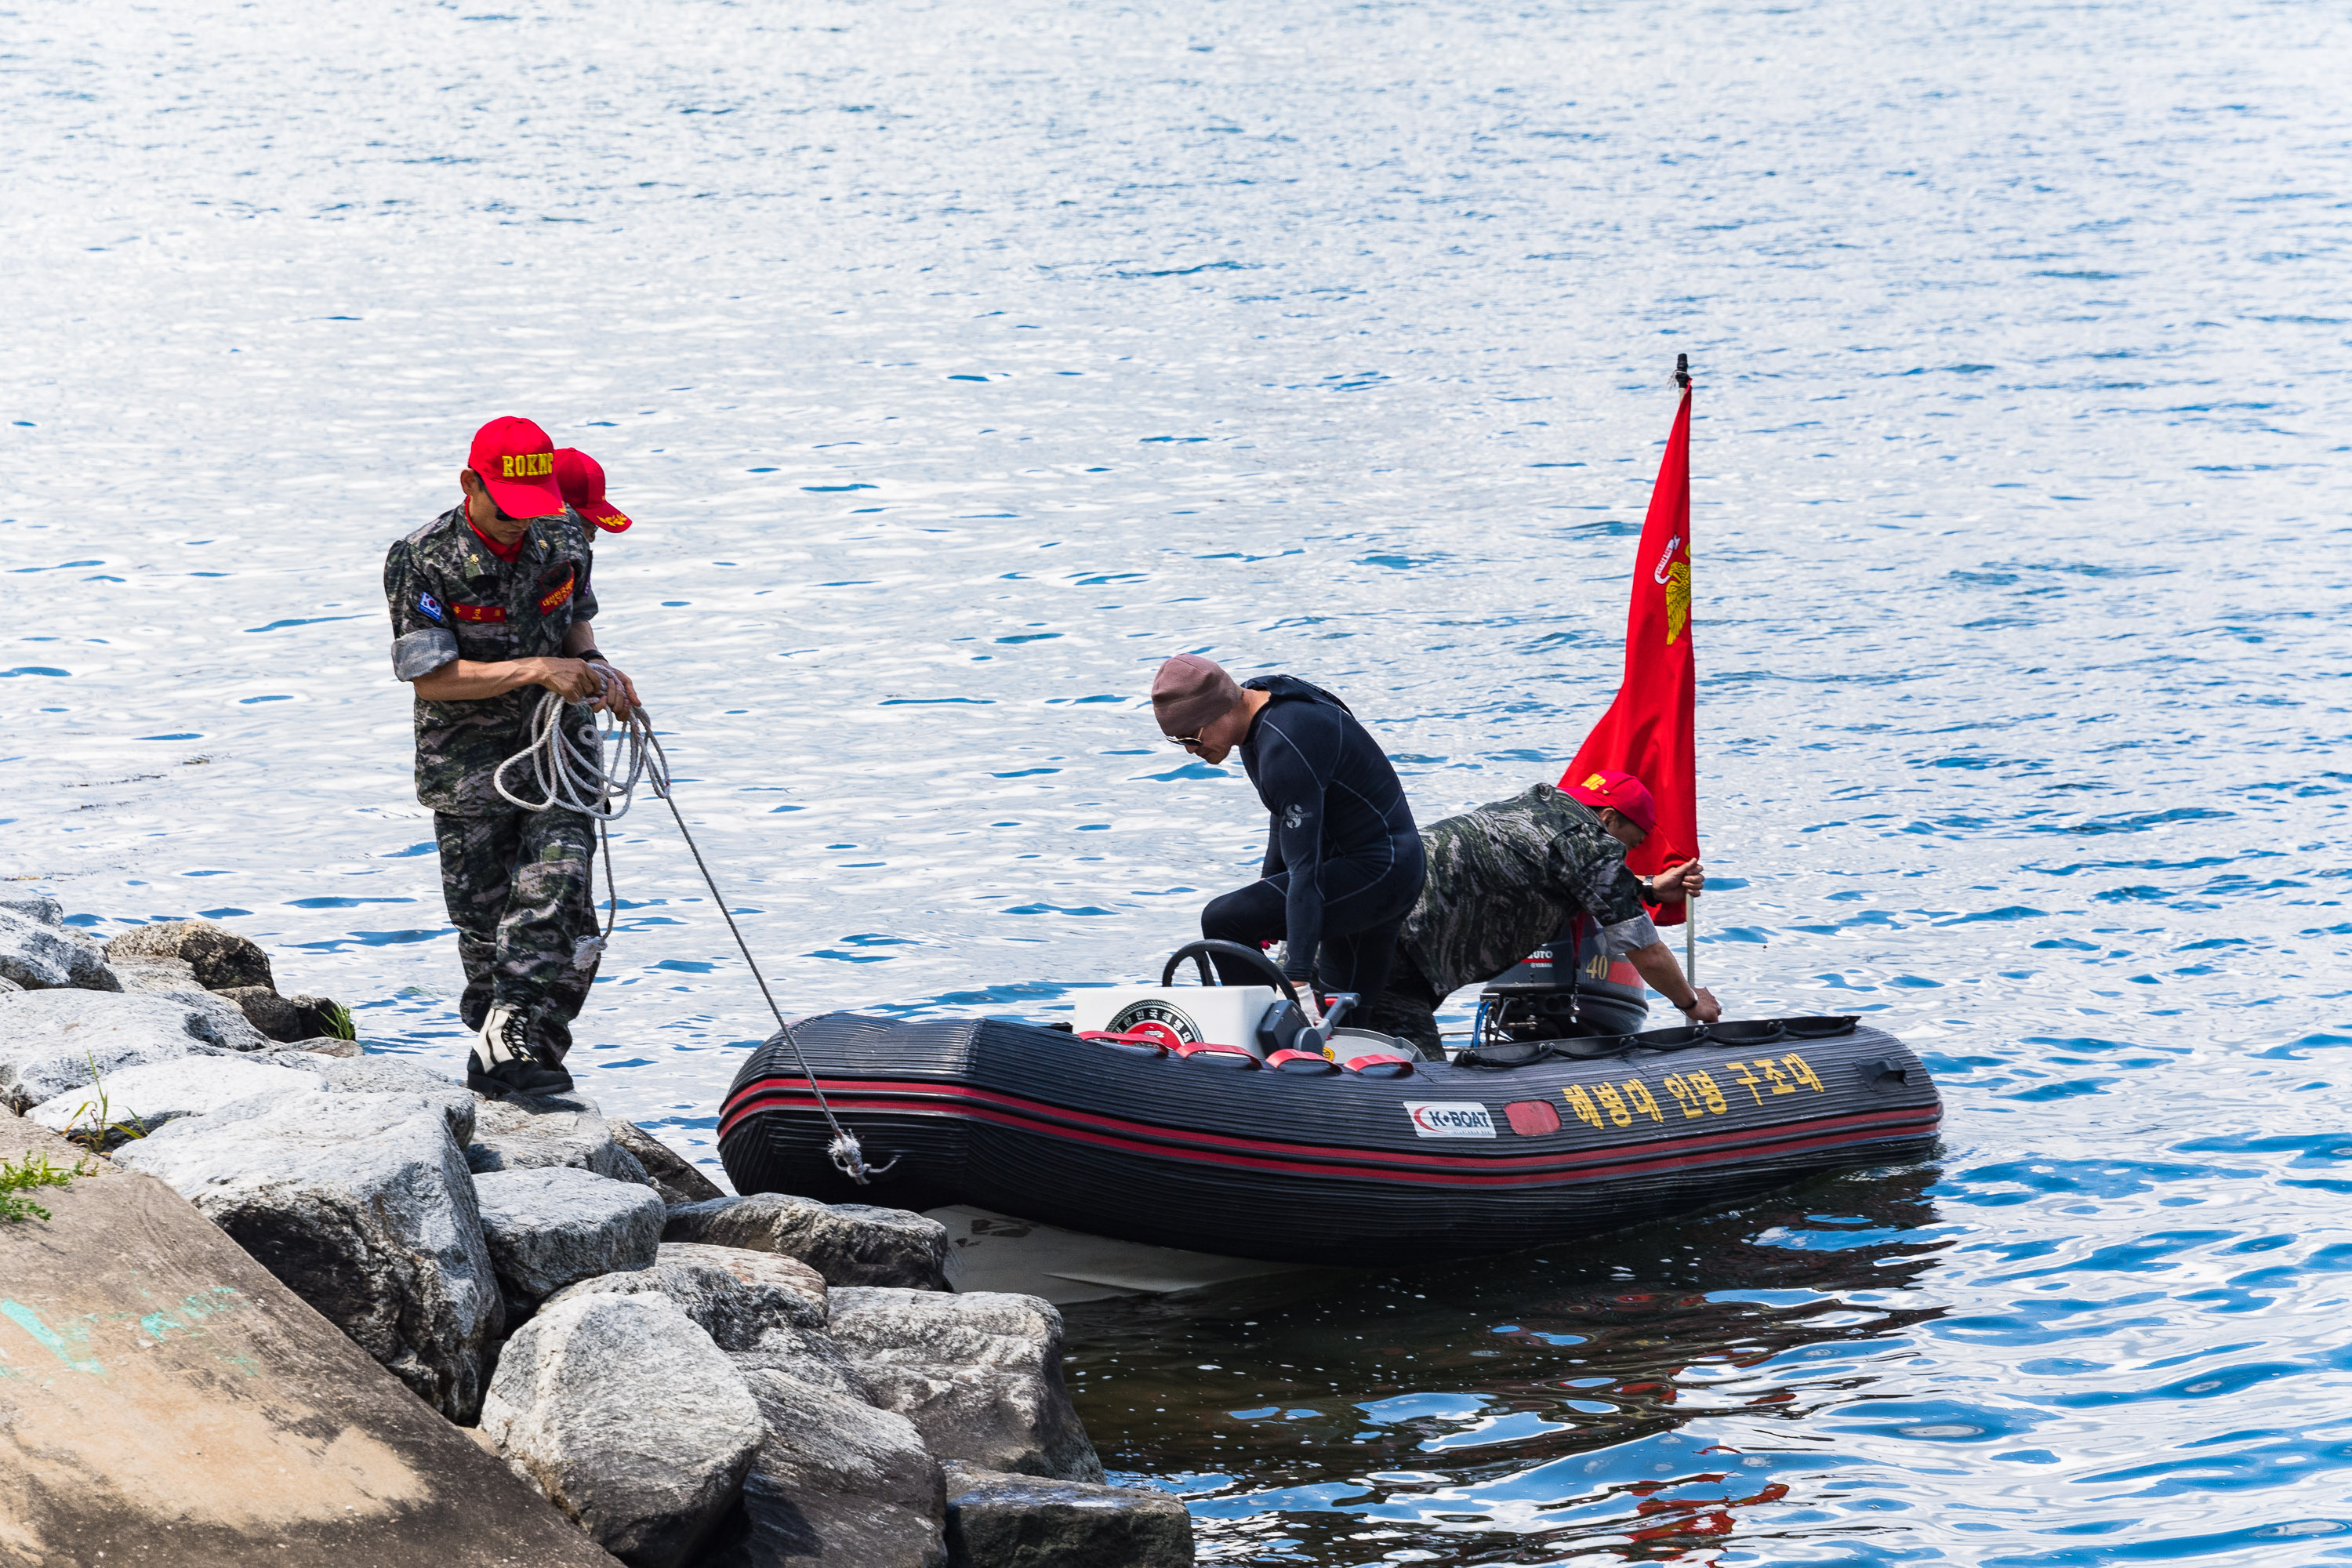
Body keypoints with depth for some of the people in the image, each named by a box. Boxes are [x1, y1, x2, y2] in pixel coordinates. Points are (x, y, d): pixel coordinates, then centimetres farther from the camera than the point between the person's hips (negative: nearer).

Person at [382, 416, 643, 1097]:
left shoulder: (563, 536, 0)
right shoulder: (422, 562, -14)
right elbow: (430, 678, -18)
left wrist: (592, 668, -5)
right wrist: (533, 670, -25)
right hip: (467, 765, -2)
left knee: (555, 888, -16)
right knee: (484, 919, 5)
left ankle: (516, 1044, -19)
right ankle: (496, 1038, 23)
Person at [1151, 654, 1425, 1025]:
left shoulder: (1286, 749, -29)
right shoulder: (1257, 700, 1)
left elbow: (1305, 871, -33)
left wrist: (1298, 979, -37)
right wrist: (1268, 881, 23)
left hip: (1373, 873, -10)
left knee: (1222, 921, -19)